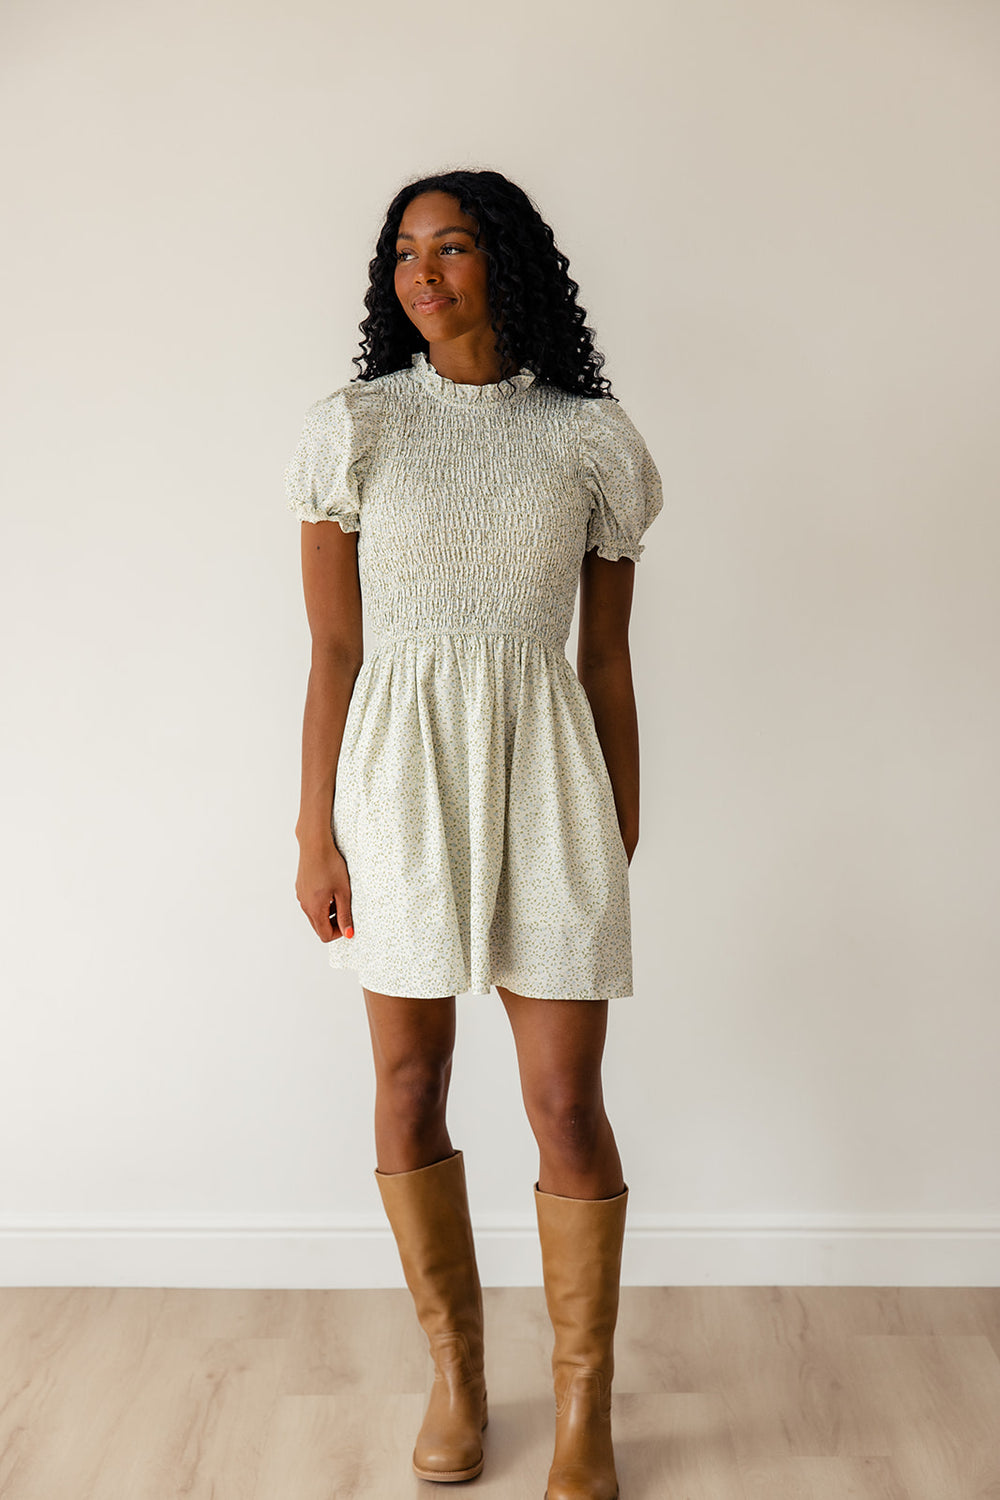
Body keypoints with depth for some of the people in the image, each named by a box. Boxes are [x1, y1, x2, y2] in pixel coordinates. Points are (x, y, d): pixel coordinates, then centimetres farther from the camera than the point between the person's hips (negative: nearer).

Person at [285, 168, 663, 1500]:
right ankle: (455, 1369, 30)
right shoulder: (354, 428, 3)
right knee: (410, 1087, 9)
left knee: (568, 1103, 0)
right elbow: (333, 654, 2)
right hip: (402, 770, 1)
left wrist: (624, 844, 6)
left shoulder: (591, 439, 4)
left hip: (544, 772, 0)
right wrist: (316, 835, -1)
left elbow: (607, 660, 6)